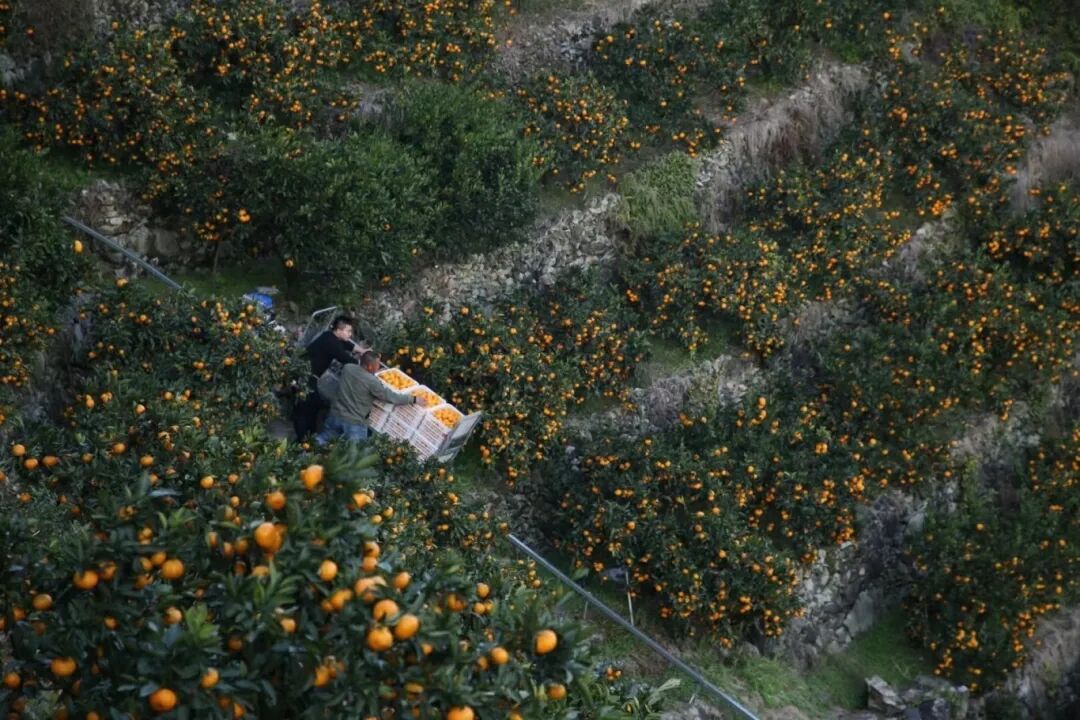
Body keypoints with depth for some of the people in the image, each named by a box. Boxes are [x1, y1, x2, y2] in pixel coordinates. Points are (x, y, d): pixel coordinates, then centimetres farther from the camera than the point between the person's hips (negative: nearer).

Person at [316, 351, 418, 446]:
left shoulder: (347, 368, -3)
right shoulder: (372, 382, -18)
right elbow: (392, 397, -10)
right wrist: (413, 399, 0)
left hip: (336, 415, 6)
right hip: (354, 422, -6)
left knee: (323, 439, 23)